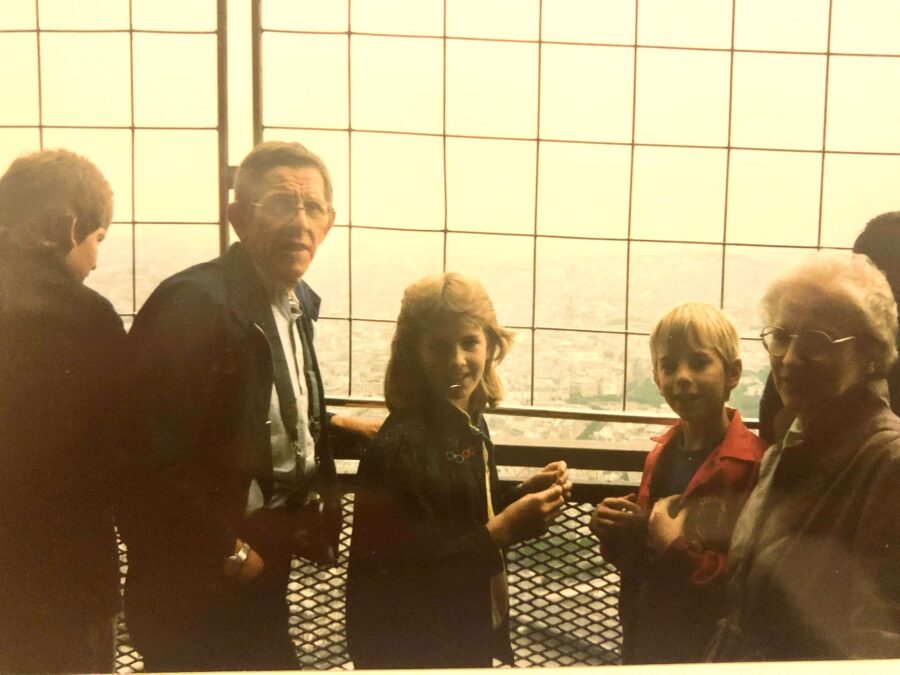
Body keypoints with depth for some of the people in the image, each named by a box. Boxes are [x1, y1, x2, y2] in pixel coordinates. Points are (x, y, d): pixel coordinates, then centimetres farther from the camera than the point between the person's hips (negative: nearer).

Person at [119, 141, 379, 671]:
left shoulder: (296, 302, 6)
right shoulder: (194, 304, -22)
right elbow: (154, 457, -25)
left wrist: (328, 424, 8)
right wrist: (229, 552, -17)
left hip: (262, 568, 8)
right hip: (197, 585, -8)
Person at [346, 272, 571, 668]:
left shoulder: (469, 423, -1)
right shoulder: (402, 445, -25)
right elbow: (402, 580, -27)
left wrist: (524, 494, -5)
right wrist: (504, 530, -28)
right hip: (412, 651, -8)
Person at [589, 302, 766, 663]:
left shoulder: (756, 463, -19)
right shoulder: (661, 454, 3)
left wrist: (675, 546, -24)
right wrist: (620, 534, -6)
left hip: (716, 653, -6)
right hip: (647, 641, 6)